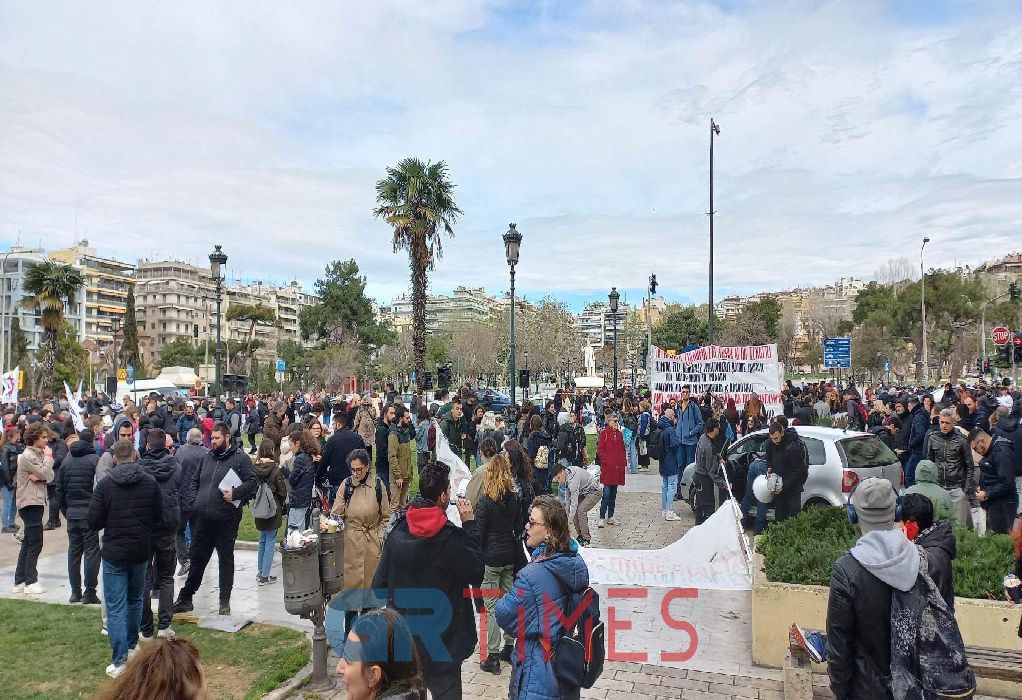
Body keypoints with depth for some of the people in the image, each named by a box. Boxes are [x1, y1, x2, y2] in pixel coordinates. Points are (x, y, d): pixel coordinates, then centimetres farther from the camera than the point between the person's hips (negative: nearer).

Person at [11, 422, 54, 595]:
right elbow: (45, 473, -20)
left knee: (28, 543, 13)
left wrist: (39, 477, -15)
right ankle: (31, 582, 2)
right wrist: (48, 457, -8)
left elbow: (49, 477, 5)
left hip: (36, 502, 9)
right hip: (30, 503, -9)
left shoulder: (39, 454, 14)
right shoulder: (27, 456, -14)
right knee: (35, 544, -5)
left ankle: (19, 582, 19)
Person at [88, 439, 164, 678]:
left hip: (114, 553, -3)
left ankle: (120, 661, -1)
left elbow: (94, 522, -10)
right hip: (141, 551, 3)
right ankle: (132, 644, 36)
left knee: (115, 607, 1)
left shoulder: (105, 485, -13)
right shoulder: (150, 483, -5)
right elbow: (159, 518, 0)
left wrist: (111, 523, 11)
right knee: (135, 600, 22)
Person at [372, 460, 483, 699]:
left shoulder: (398, 530, -6)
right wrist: (470, 523, -8)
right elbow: (476, 572, -9)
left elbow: (381, 581, 0)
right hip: (442, 642, -5)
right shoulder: (451, 538, -23)